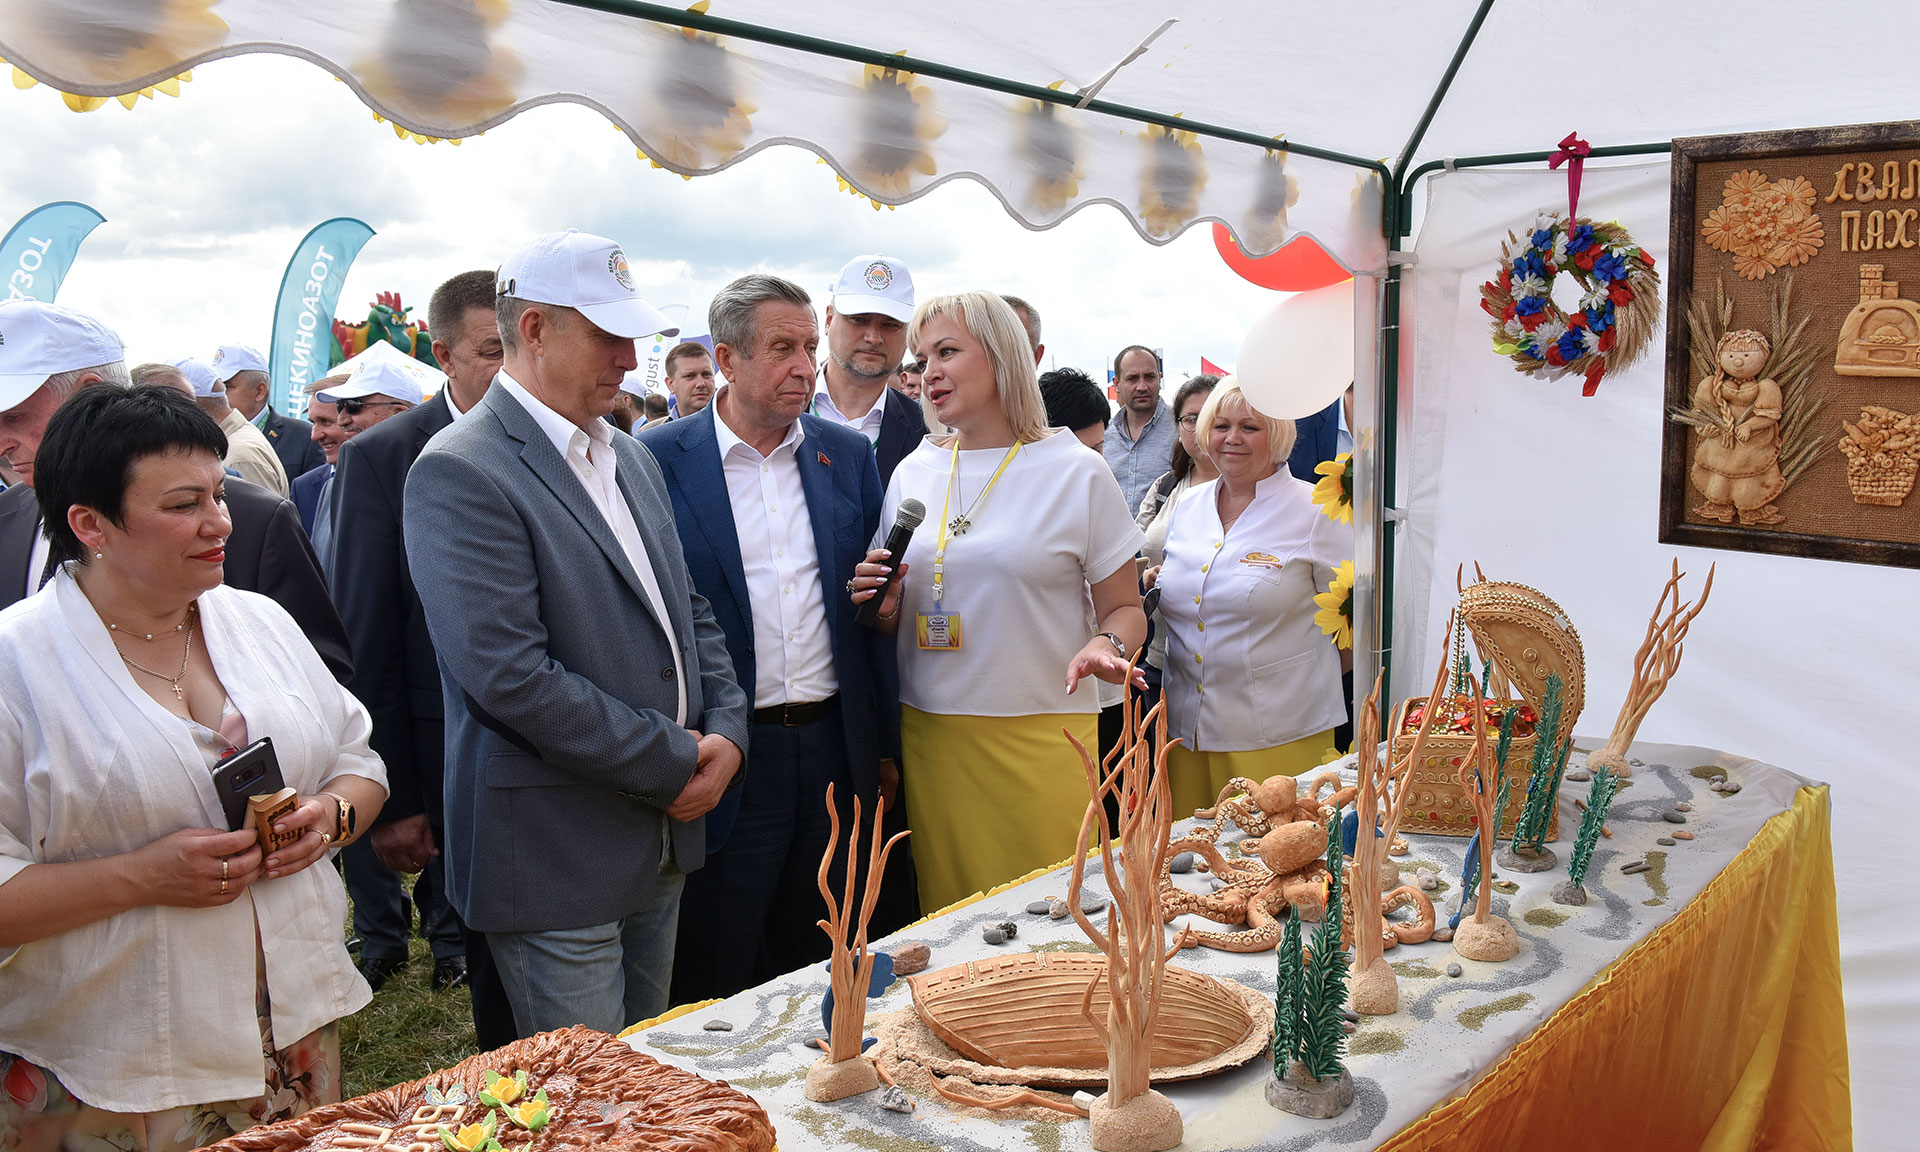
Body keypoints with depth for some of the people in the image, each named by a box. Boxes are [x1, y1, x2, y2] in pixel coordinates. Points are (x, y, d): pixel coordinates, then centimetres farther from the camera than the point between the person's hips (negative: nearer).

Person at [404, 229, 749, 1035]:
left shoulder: (631, 458, 13)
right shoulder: (460, 472, -16)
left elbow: (687, 609, 18)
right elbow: (509, 676, -24)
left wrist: (725, 728, -1)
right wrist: (675, 762, -16)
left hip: (663, 842, 8)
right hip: (555, 859, -8)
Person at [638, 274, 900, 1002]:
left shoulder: (847, 455, 7)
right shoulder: (659, 460, -5)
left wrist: (885, 748, 10)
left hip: (834, 752, 4)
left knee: (819, 967, 18)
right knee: (713, 985, 8)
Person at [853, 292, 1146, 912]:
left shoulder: (1076, 471, -2)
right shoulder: (912, 472, 10)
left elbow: (1124, 609, 1)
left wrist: (1104, 645, -20)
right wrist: (884, 607, -4)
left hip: (1041, 738, -3)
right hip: (930, 738, 4)